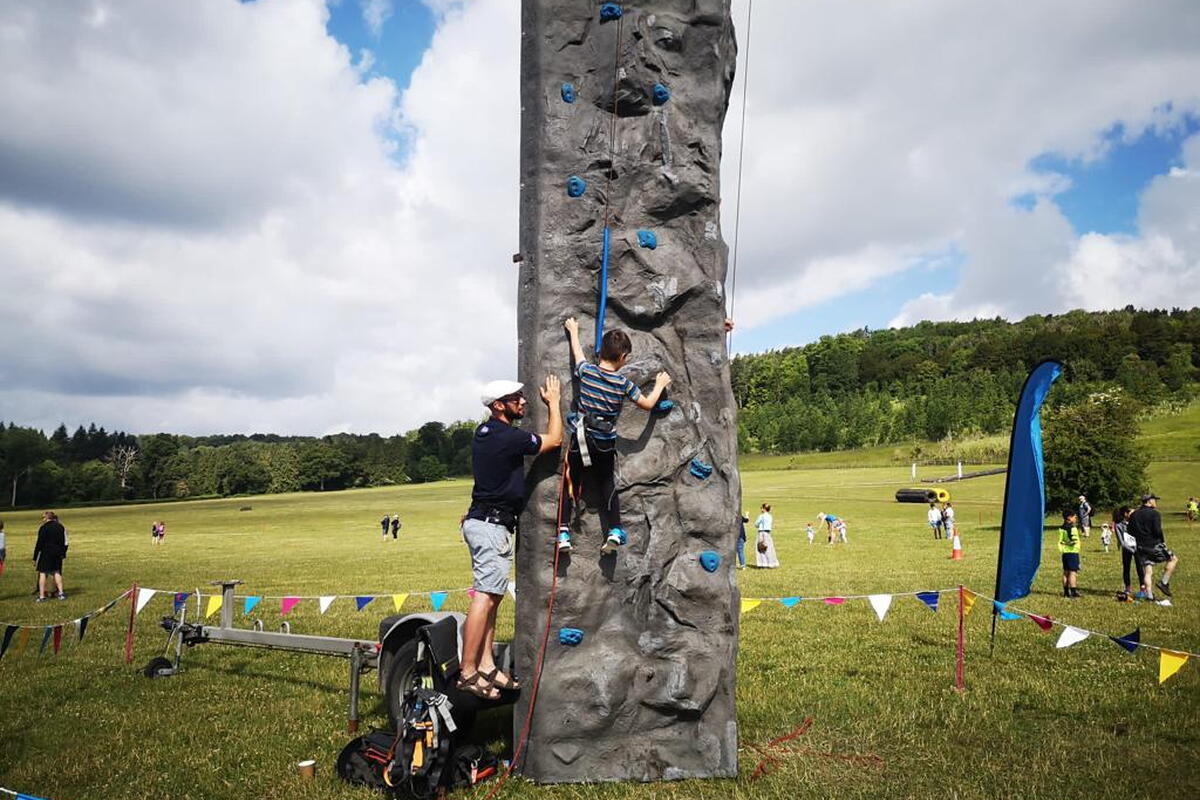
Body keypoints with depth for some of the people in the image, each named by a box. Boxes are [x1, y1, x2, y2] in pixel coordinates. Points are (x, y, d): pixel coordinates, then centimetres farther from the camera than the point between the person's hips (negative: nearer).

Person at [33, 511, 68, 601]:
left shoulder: (44, 528, -9)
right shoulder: (60, 527, 8)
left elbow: (39, 544, -10)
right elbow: (65, 543, 11)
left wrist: (35, 557, -5)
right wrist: (63, 554, 19)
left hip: (46, 553, -5)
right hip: (58, 554, 5)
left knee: (42, 573, 0)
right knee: (56, 572, 14)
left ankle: (41, 596, -3)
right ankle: (61, 592, 6)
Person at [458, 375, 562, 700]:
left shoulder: (485, 432, 12)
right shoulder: (508, 437, -16)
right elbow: (554, 440, -5)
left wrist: (549, 404, 28)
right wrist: (554, 402, 7)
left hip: (482, 523, 10)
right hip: (492, 526, -10)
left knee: (491, 596, 11)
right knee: (485, 596, -10)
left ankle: (485, 665, 13)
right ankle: (468, 672, -8)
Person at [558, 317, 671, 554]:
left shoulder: (586, 371, -7)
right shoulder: (624, 383, -10)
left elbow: (577, 351, 14)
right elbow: (648, 404, 2)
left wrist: (573, 331, 33)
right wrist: (660, 385, 18)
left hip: (581, 440, 1)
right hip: (605, 444, 0)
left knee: (570, 485, 9)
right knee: (609, 486, 16)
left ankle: (563, 533, 4)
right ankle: (614, 532, 11)